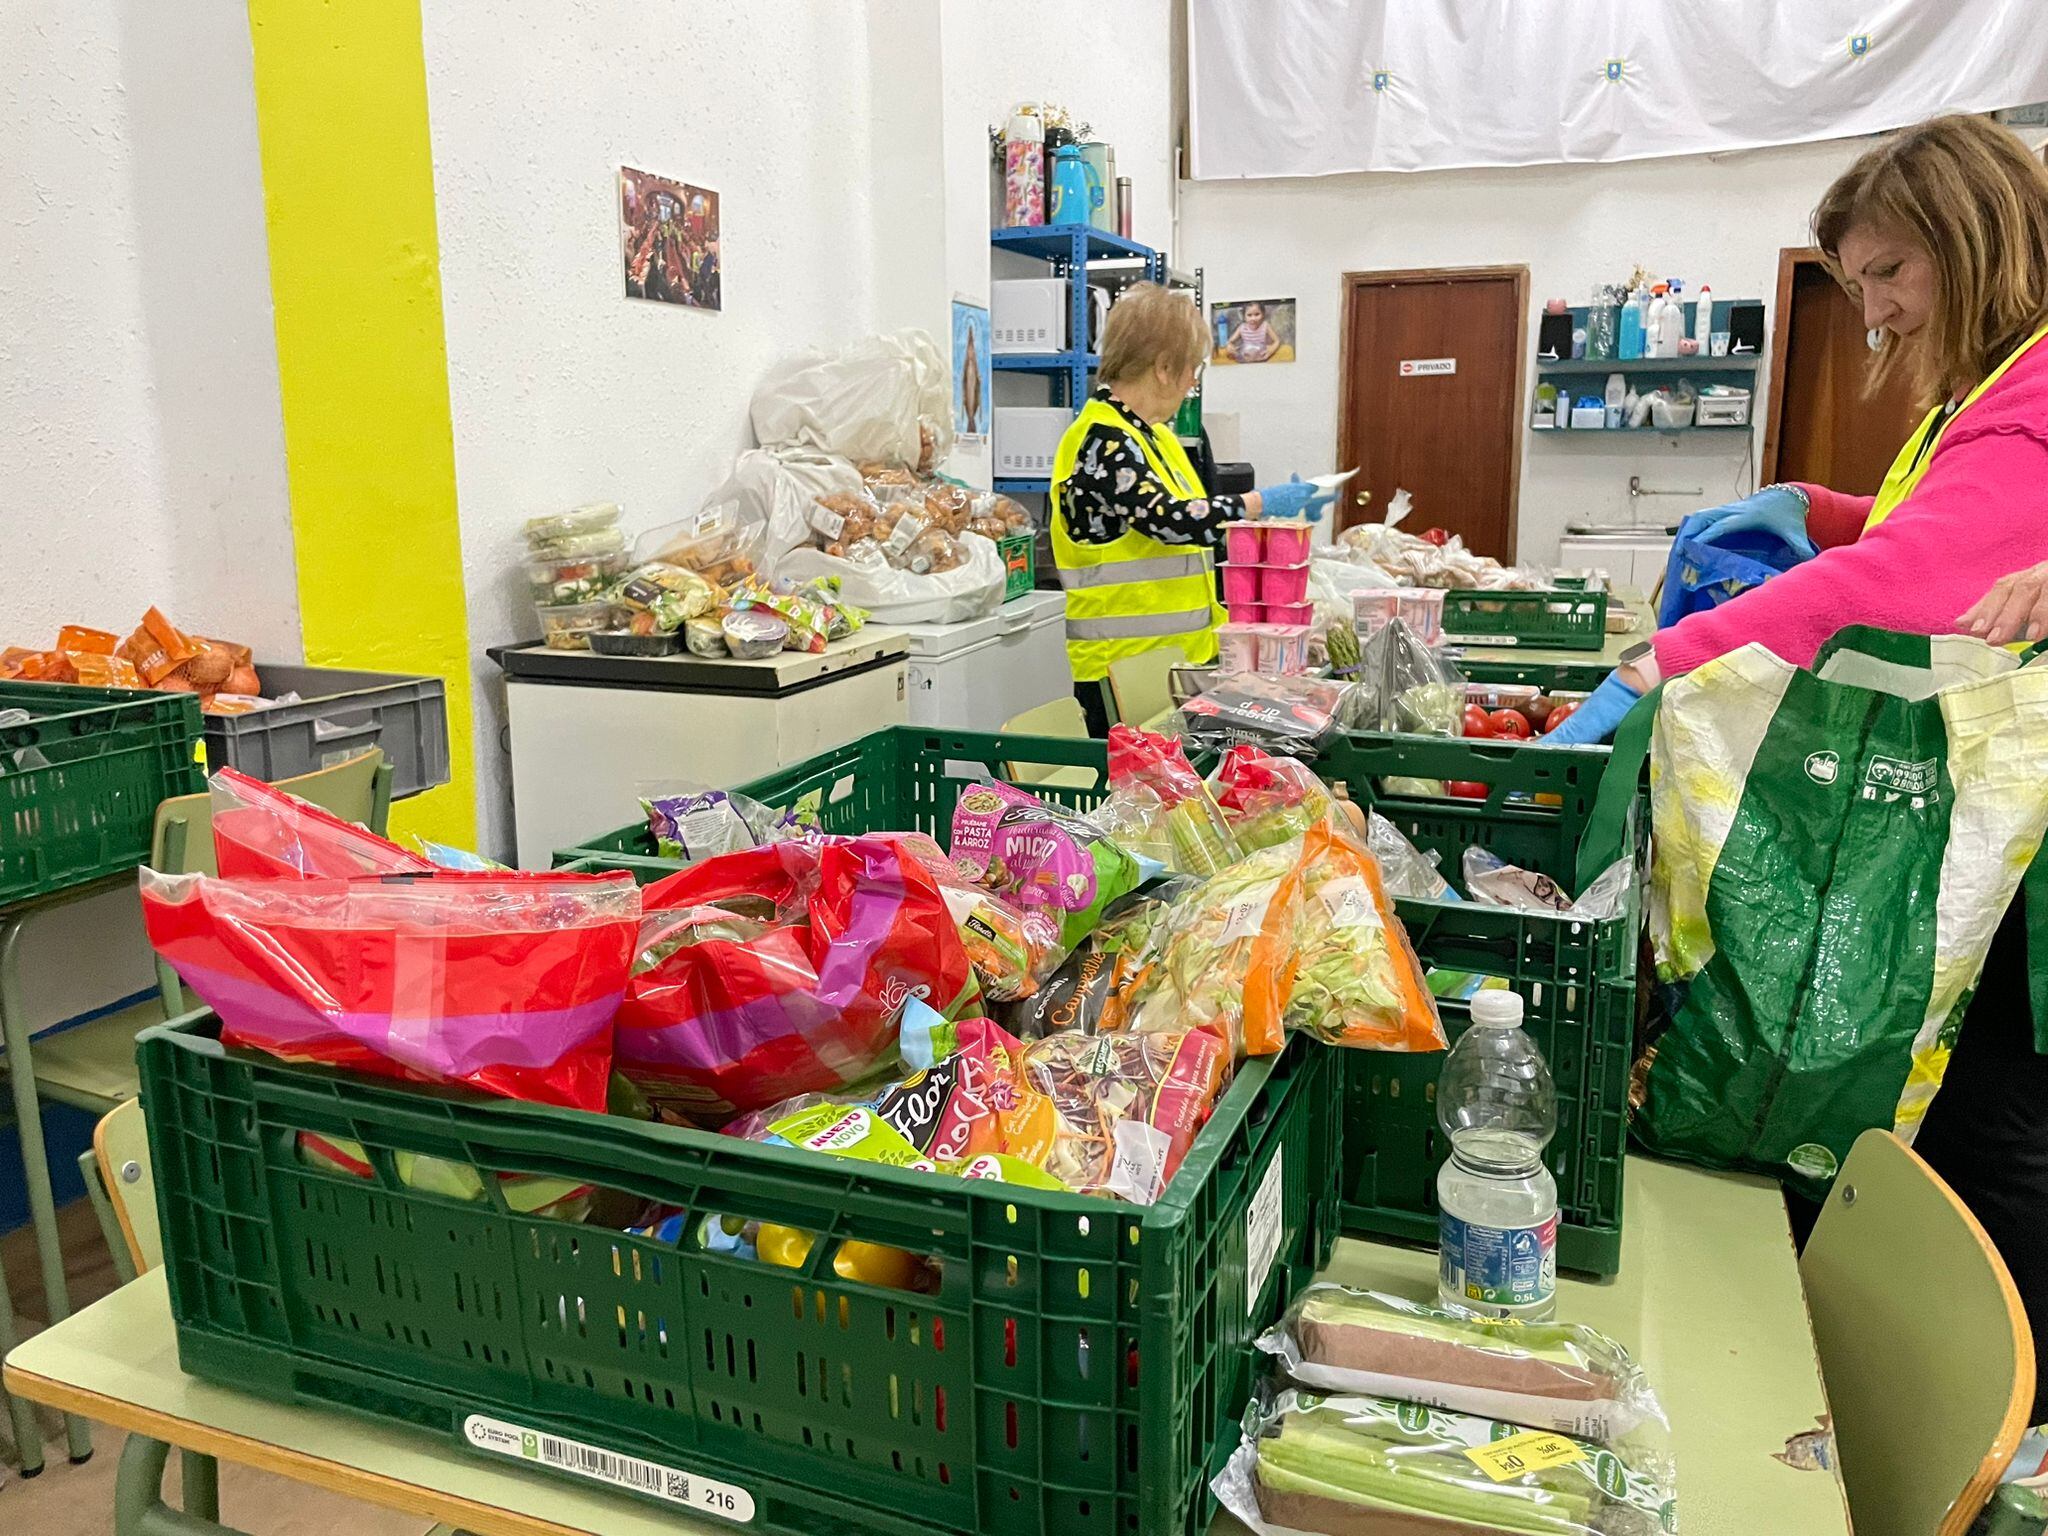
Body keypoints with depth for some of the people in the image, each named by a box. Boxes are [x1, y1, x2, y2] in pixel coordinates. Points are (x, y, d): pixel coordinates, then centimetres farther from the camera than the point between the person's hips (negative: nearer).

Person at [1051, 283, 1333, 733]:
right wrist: (1264, 502, -14)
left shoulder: (1150, 434, 16)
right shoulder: (1101, 440, -16)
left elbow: (1196, 523, 20)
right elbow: (1169, 519, -25)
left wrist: (1284, 512, 13)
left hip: (1176, 655, 10)